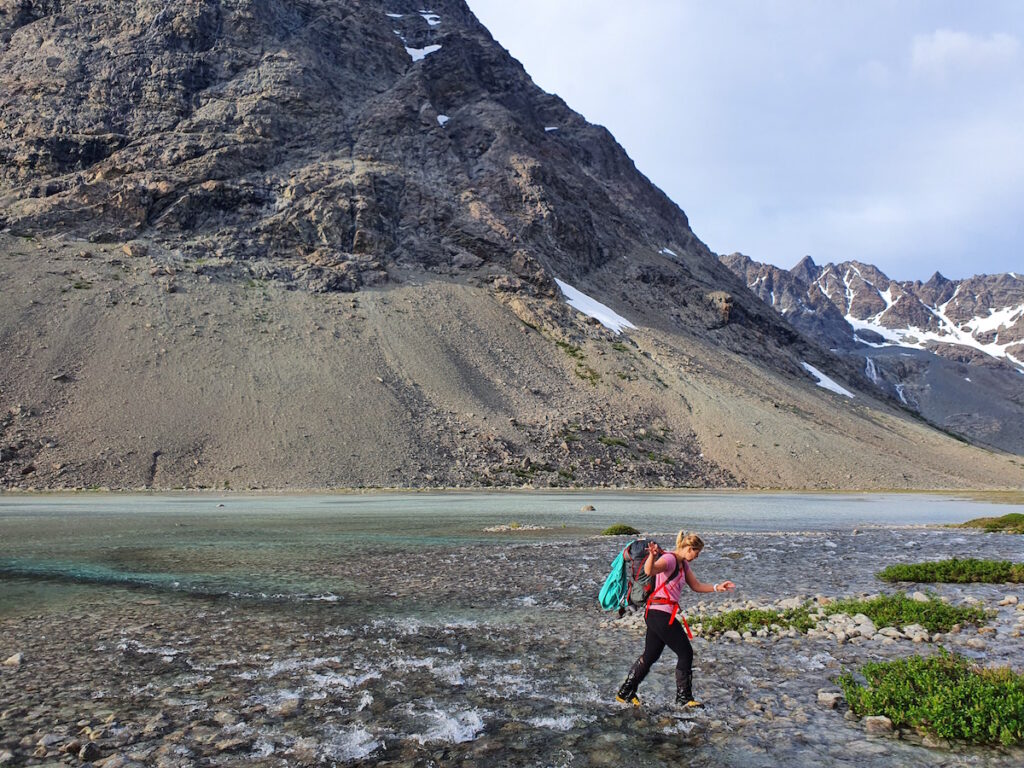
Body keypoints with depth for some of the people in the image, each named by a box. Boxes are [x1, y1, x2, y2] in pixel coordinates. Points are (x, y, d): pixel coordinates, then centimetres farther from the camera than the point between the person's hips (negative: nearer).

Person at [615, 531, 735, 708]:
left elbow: (696, 586, 22)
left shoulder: (683, 564, 16)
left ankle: (625, 693, 23)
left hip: (656, 614, 10)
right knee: (686, 653, 1)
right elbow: (649, 571, -35)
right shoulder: (669, 559, -15)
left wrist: (717, 587, 9)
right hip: (661, 614, -10)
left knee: (650, 655, 15)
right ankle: (684, 698, 13)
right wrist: (652, 555, -56)